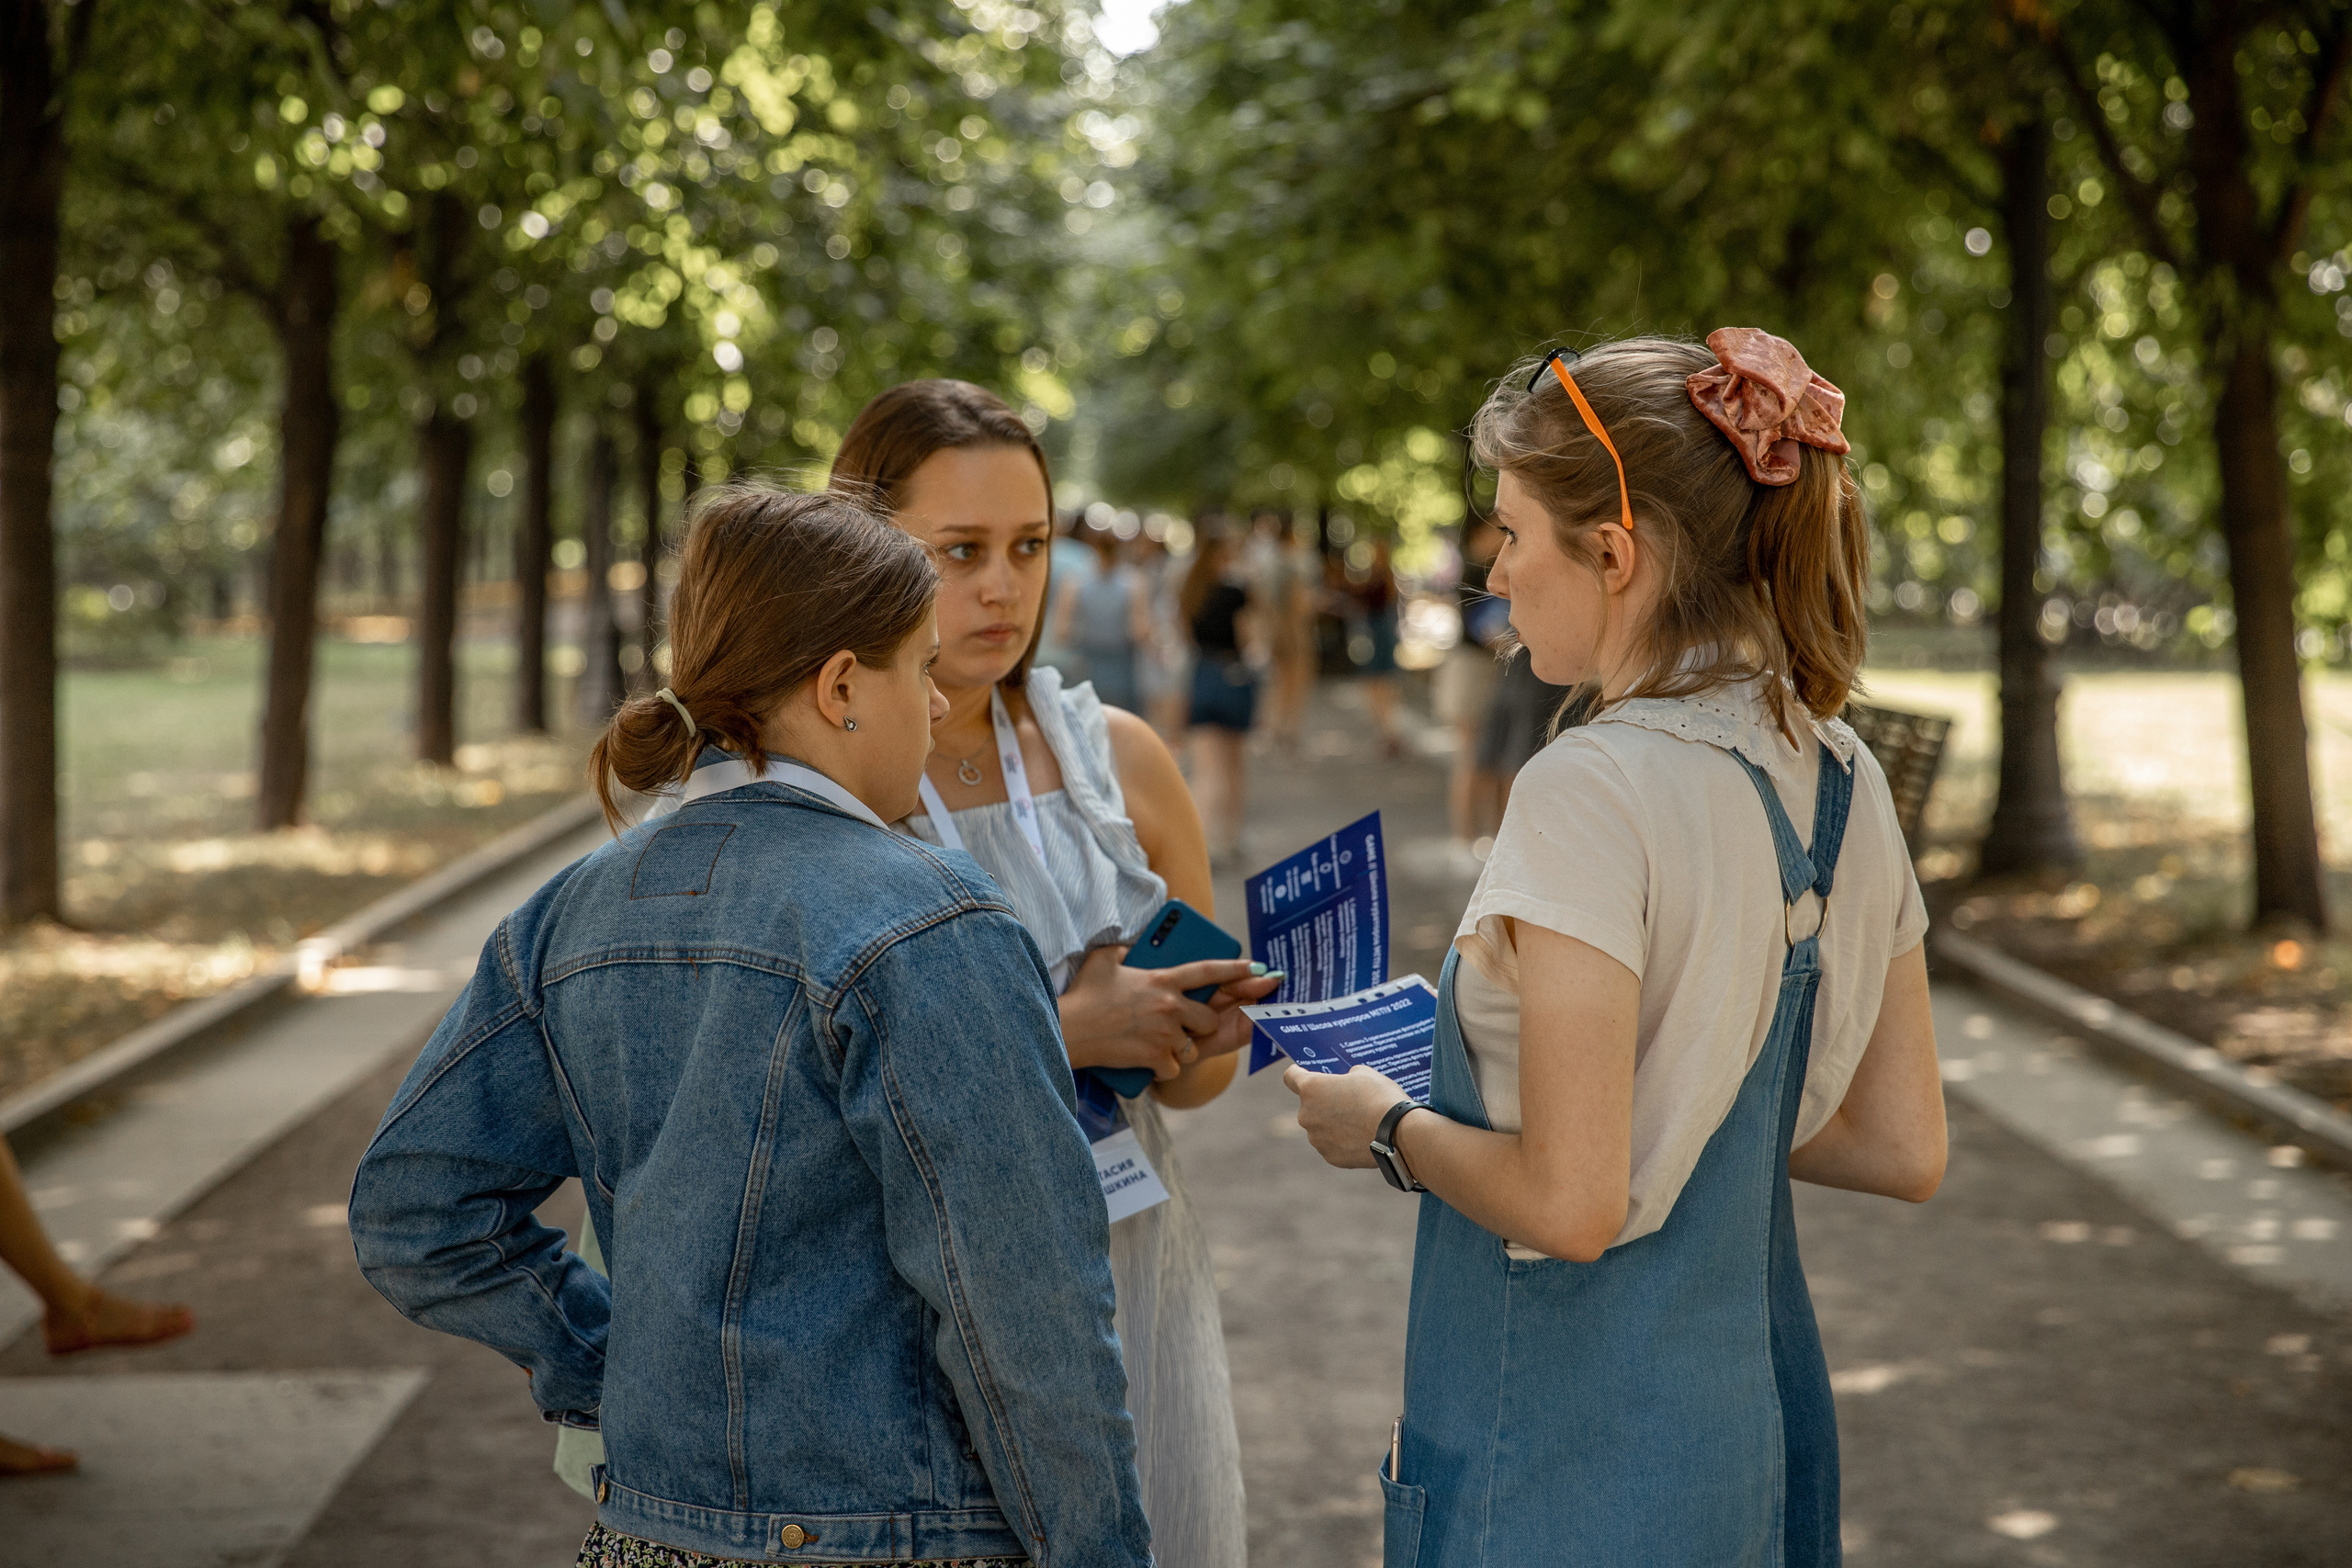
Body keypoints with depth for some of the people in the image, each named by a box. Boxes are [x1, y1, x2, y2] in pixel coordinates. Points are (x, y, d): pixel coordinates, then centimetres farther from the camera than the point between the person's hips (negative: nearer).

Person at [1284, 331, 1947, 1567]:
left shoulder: (1594, 792, -21)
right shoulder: (1841, 780, 3)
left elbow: (1570, 1205, -23)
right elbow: (1904, 1150, 8)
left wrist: (1389, 1128, -6)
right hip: (1760, 1416, 8)